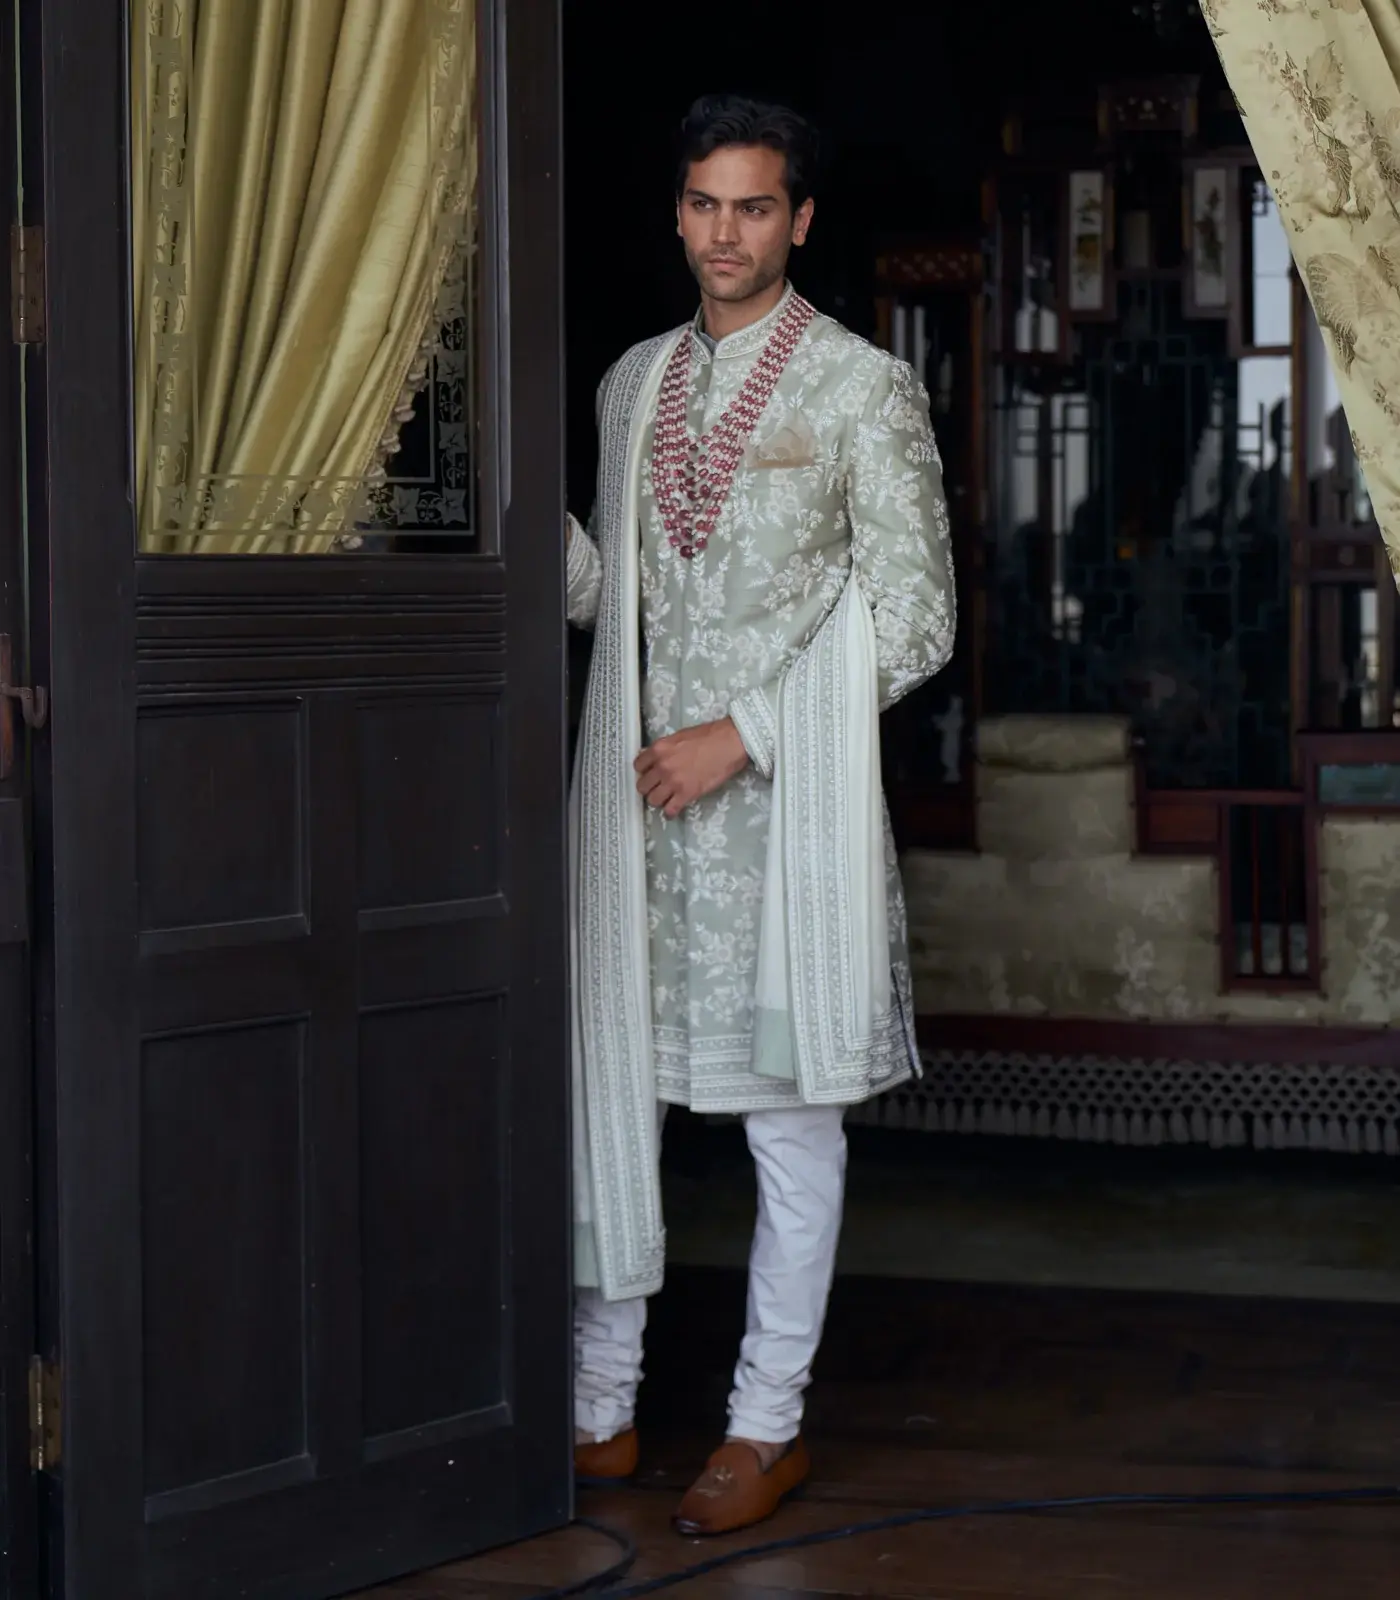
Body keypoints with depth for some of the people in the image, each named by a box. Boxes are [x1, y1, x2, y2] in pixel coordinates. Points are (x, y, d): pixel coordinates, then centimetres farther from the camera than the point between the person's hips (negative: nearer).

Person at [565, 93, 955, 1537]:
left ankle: (767, 1425, 12)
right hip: (636, 794, 5)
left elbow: (915, 619, -7)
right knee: (603, 1083, 6)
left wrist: (737, 736, -13)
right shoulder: (634, 383, 14)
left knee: (790, 1115, 1)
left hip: (782, 802, -5)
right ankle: (600, 1407, 17)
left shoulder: (864, 391, -3)